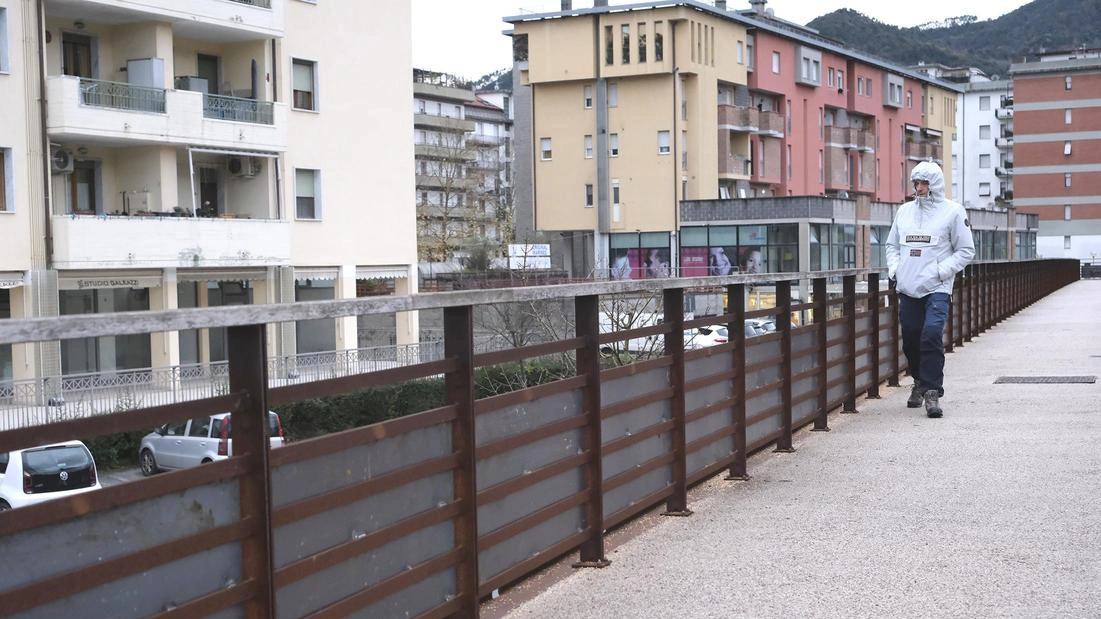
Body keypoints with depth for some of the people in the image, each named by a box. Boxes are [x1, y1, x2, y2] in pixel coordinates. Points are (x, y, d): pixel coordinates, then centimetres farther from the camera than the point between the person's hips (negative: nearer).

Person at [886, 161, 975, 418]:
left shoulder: (953, 211, 0)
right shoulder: (905, 211, 14)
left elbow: (966, 250, 1)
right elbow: (892, 245, 22)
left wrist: (941, 271, -10)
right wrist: (894, 269, 3)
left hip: (937, 289, -5)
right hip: (907, 289, 5)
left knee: (932, 336, -19)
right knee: (910, 339, 10)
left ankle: (932, 392, -15)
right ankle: (920, 382, 32)